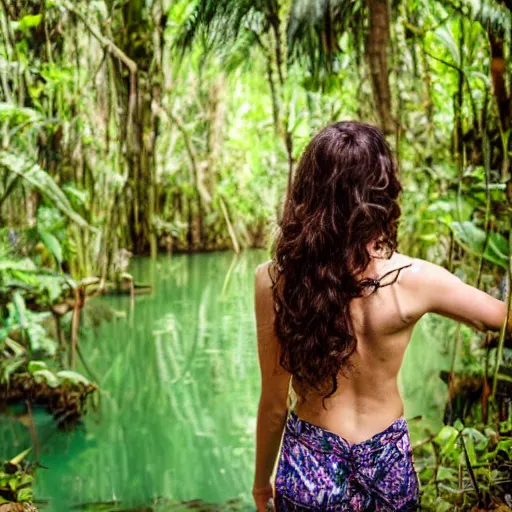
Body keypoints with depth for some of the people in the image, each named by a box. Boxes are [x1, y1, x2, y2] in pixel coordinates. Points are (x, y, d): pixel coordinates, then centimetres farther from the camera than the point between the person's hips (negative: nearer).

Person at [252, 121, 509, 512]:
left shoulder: (274, 280, -18)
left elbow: (274, 403, -9)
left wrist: (262, 478, 6)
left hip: (309, 467, -1)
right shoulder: (414, 280, -19)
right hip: (387, 465, 1)